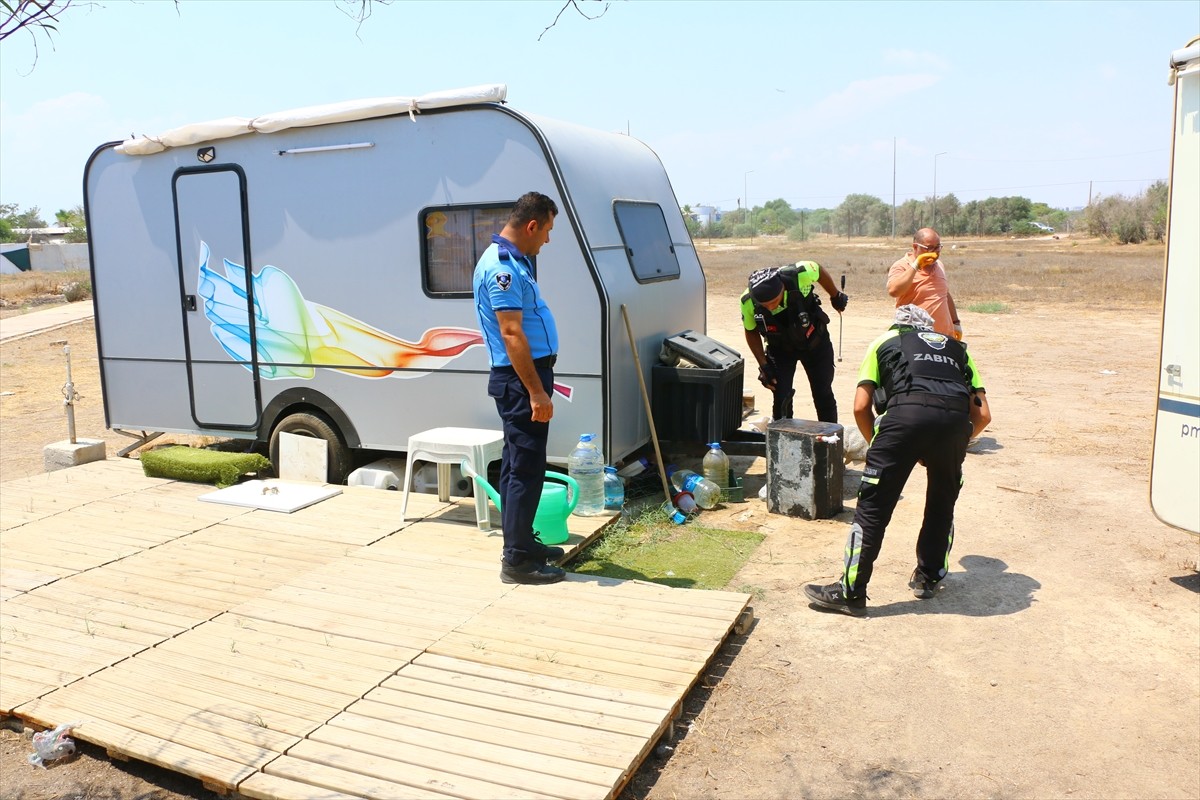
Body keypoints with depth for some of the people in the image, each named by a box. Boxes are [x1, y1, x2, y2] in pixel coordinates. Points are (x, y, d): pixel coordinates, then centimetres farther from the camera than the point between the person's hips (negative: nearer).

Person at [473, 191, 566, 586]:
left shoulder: (513, 260, 15)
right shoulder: (502, 267, -18)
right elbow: (511, 334, -24)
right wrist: (536, 392, -25)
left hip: (525, 376, 11)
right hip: (520, 378, -11)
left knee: (518, 464, 16)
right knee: (526, 468, -7)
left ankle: (522, 542, 27)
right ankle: (517, 559, -1)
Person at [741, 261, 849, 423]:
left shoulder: (800, 274, -34)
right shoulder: (748, 302, -29)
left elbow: (820, 271, -8)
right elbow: (751, 332, -8)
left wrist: (836, 296, 8)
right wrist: (764, 366, -12)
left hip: (815, 340, 1)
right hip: (780, 348, 0)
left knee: (823, 395, 10)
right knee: (781, 400, -12)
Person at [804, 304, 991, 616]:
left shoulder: (885, 341, 29)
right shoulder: (956, 348, 35)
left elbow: (861, 407, 16)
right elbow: (983, 415, 24)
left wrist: (877, 444, 30)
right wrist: (953, 444, 37)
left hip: (906, 414, -3)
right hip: (955, 419, 3)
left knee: (872, 508, 4)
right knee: (942, 505, 25)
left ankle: (850, 592, 8)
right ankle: (928, 578, 36)